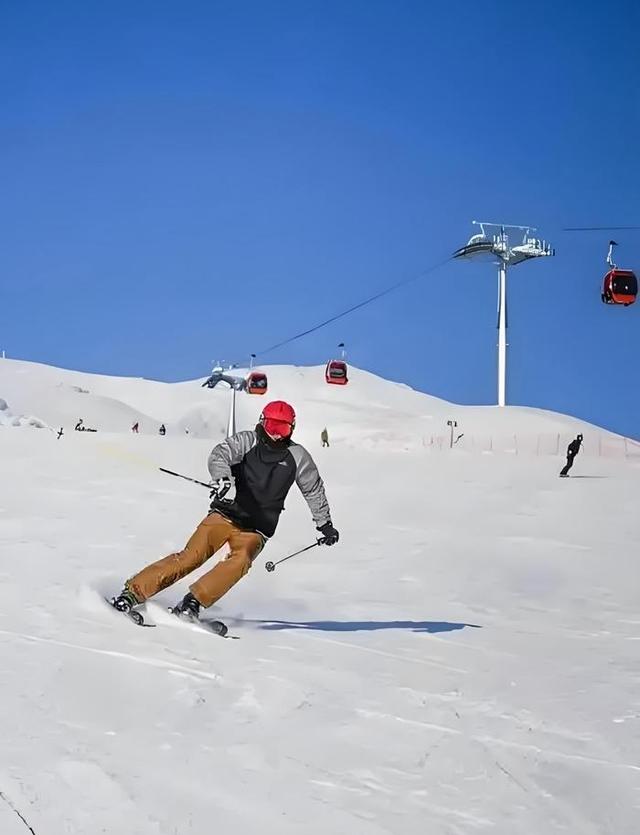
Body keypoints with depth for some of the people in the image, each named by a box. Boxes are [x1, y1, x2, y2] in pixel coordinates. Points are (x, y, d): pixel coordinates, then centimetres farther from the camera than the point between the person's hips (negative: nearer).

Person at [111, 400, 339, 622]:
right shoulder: (246, 441, -2)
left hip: (256, 530, 1)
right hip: (225, 514, -1)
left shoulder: (297, 456, 4)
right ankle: (134, 592, -12)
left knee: (241, 560, -29)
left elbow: (314, 490, 19)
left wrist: (325, 524, 23)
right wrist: (222, 477, -41)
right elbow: (219, 455, -19)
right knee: (191, 557, -16)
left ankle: (194, 602, -30)